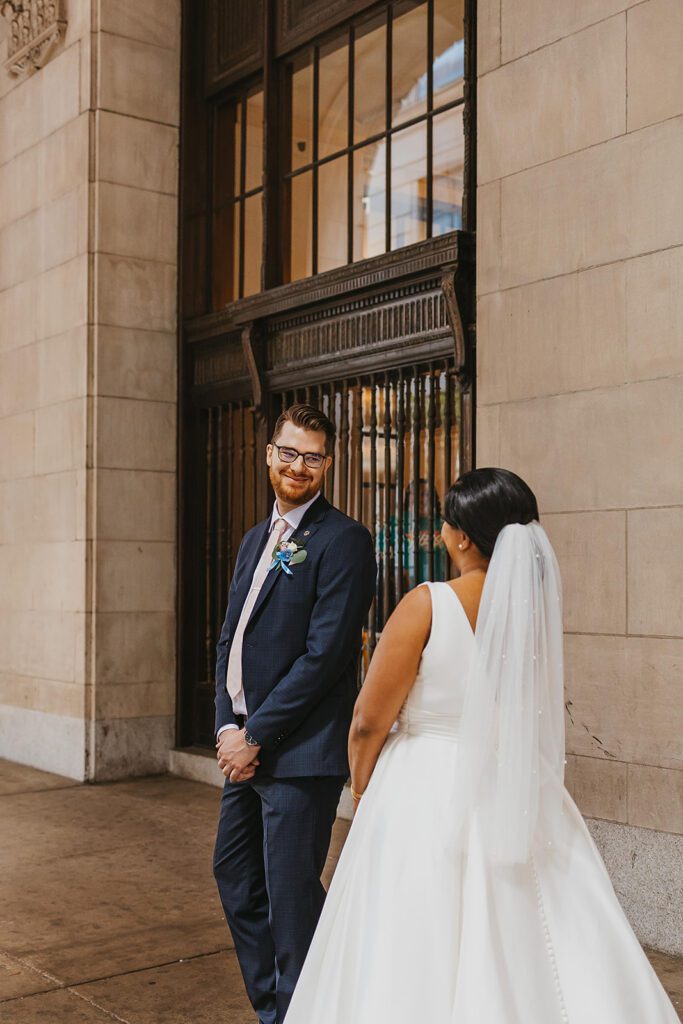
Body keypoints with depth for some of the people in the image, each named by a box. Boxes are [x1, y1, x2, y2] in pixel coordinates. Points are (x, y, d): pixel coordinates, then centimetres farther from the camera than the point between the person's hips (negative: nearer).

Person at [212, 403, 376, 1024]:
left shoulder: (343, 540, -11)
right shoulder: (256, 539, 15)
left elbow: (325, 654, -18)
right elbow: (231, 639, 14)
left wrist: (255, 735, -15)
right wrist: (228, 727, 0)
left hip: (299, 751, -9)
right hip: (246, 743, 9)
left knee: (291, 893, -1)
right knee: (236, 875, 19)